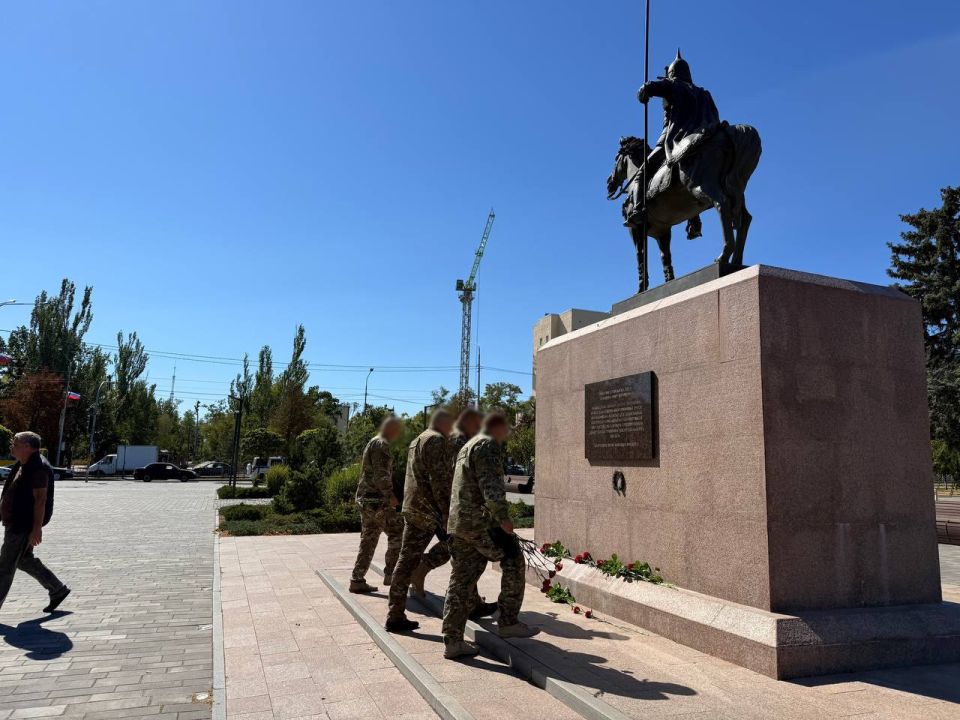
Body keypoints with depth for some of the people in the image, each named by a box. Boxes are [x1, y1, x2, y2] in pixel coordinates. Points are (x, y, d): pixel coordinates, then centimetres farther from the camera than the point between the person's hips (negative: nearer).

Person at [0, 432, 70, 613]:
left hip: (24, 527, -10)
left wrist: (36, 529, -24)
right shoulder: (23, 466, 12)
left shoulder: (38, 468, -19)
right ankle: (58, 590, 24)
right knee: (24, 561, 17)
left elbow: (40, 500, -23)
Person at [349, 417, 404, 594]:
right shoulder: (381, 445, -12)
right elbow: (381, 475, -21)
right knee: (398, 532, -2)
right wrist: (391, 496, -20)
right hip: (376, 499, -10)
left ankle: (357, 580, 14)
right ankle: (390, 574, 1)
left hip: (365, 499, 10)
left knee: (369, 539, 12)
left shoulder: (373, 443, 20)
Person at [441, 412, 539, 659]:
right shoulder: (488, 445, -7)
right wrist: (502, 516, -23)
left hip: (457, 522, 10)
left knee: (461, 581, 9)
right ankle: (508, 622, 6)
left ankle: (452, 641, 11)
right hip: (480, 521, -9)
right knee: (513, 562, 3)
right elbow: (490, 484, -20)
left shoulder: (469, 446, 24)